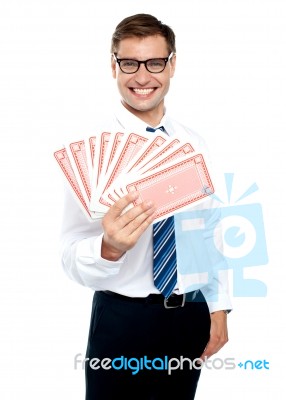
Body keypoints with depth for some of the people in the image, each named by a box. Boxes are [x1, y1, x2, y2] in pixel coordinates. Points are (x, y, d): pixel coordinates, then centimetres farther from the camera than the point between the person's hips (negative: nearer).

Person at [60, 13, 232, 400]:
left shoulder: (194, 145, 3)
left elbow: (211, 229, 10)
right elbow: (73, 257, -17)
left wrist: (219, 307, 7)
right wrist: (109, 248, -38)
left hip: (192, 316, 5)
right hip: (122, 319, -4)